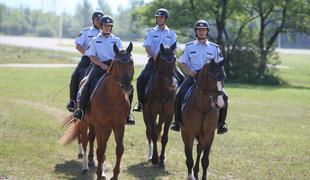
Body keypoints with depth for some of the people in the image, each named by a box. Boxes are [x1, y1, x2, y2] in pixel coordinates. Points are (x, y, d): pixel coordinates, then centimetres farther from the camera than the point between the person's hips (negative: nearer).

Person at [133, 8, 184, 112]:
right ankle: (141, 102, -6)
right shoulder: (151, 32, 7)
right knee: (141, 79, -19)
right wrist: (154, 56, -21)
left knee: (181, 79, -15)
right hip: (153, 59, -1)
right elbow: (147, 47, -4)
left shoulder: (171, 33, 10)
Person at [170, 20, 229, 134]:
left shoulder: (214, 48, 11)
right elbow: (183, 62, 11)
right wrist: (189, 71, -9)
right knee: (178, 95, -22)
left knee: (223, 97, -18)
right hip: (193, 76, 0)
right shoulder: (189, 46, 11)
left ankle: (221, 122, -3)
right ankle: (177, 121, -7)